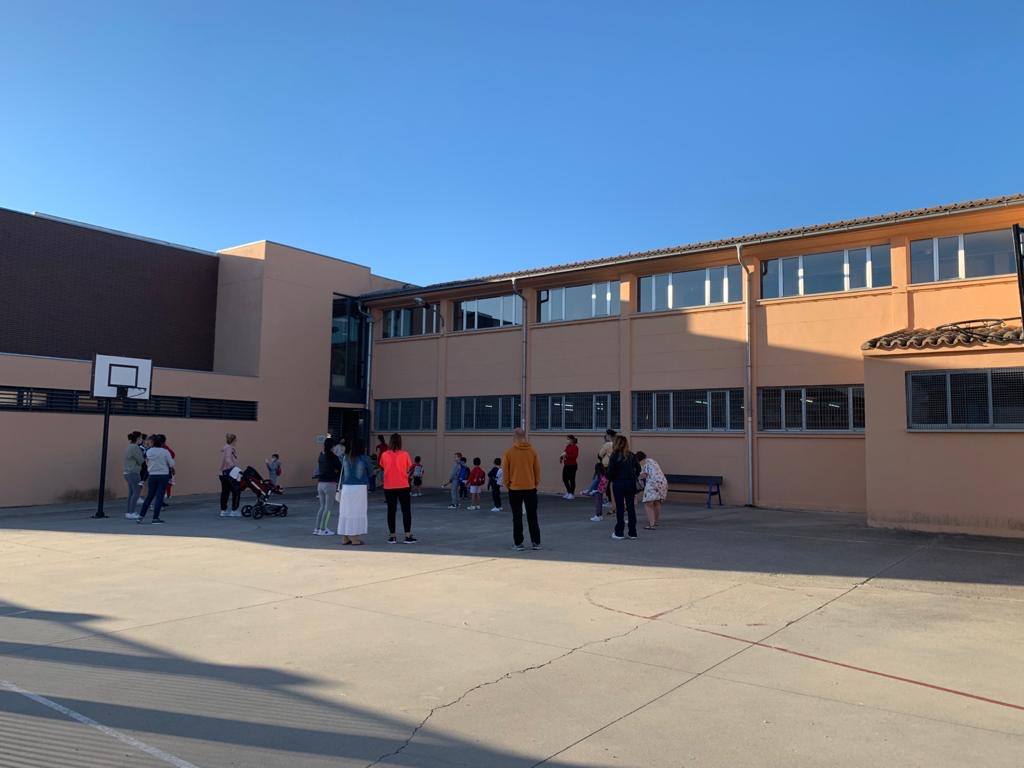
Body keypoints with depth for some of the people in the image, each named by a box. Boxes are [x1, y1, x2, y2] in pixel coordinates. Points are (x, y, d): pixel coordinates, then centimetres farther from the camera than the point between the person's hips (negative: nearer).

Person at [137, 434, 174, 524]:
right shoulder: (165, 452, -12)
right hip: (163, 476, -4)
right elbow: (171, 464, -7)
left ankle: (141, 516, 13)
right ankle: (155, 518, 2)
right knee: (159, 496, 1)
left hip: (152, 476, 4)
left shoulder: (148, 452, 2)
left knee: (149, 496, 15)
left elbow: (147, 464, 13)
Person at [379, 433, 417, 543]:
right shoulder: (405, 454, -7)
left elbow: (382, 468, 8)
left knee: (391, 511, 8)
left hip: (389, 487, 2)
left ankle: (392, 537, 9)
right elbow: (408, 469, -1)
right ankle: (408, 536, 4)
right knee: (406, 510, 5)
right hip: (403, 486, -2)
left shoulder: (384, 455, -3)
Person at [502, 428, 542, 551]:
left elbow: (505, 472, -4)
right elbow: (537, 470, 3)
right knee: (532, 516, 11)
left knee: (517, 518, 6)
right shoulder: (532, 451, -2)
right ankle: (536, 542, 13)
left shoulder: (509, 452, -8)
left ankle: (518, 543, 9)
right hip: (530, 488, 2)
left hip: (515, 489, -2)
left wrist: (507, 485, 10)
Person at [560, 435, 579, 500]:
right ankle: (568, 492, 28)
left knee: (572, 479, 0)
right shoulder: (567, 446, 11)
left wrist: (566, 455, -23)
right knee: (564, 479, 12)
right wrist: (562, 456, -3)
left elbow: (575, 456, -20)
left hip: (572, 466, -8)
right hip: (566, 465, 8)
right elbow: (565, 454, 17)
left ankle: (572, 494, 11)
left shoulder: (575, 447, -11)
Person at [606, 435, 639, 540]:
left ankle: (619, 533, 8)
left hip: (618, 483, -3)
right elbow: (638, 469, 4)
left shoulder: (614, 456, -10)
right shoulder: (632, 456, 2)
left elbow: (610, 471, -10)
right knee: (631, 508, 8)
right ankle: (632, 533, 13)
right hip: (631, 483, 3)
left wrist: (610, 480, 7)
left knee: (620, 508, 4)